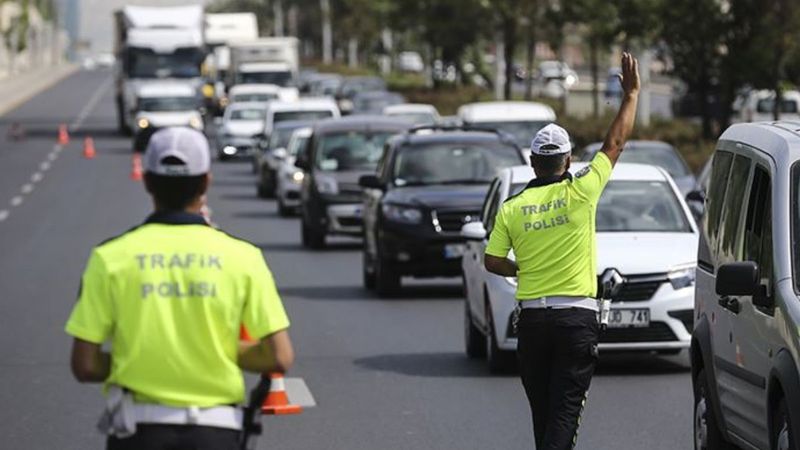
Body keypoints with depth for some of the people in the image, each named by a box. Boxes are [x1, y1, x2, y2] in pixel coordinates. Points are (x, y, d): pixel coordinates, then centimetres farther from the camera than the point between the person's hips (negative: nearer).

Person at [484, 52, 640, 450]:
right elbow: (615, 144, 2)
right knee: (565, 410, -6)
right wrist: (631, 94, 12)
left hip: (531, 317, 3)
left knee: (542, 409, 15)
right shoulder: (579, 193, -6)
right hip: (576, 317, -3)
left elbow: (492, 261, 2)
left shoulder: (512, 208, 2)